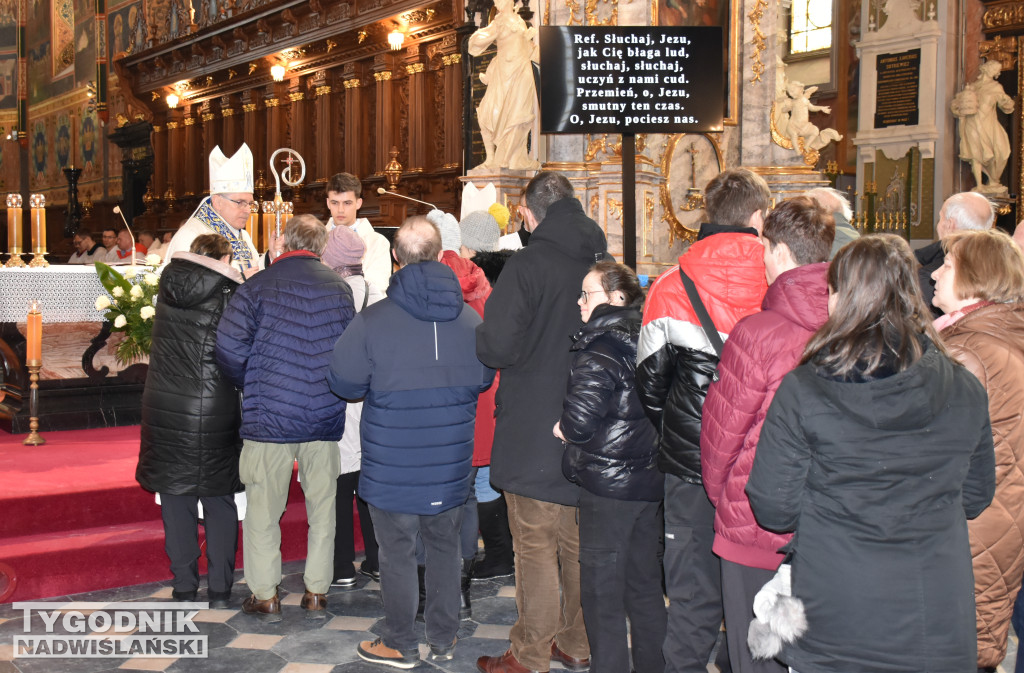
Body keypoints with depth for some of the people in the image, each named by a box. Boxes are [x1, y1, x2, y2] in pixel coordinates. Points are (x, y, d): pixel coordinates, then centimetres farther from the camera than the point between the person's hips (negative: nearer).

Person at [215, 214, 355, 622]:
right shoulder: (340, 288, 5)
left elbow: (229, 348, -10)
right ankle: (317, 594, 18)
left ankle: (265, 596, 15)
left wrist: (248, 385, 8)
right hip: (325, 417, 3)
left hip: (268, 416, -3)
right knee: (322, 507, 13)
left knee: (263, 508, 9)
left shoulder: (258, 287, -5)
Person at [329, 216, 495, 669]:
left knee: (397, 555, 9)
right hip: (450, 467, 4)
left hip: (393, 468, -3)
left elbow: (344, 383, -7)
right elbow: (484, 379, 10)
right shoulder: (470, 319, -3)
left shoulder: (372, 321, -15)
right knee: (444, 549, 17)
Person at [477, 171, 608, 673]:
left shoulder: (527, 265, -15)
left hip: (535, 432, -6)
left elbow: (495, 345, -22)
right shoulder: (604, 262, 4)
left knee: (535, 547, 3)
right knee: (580, 544, 16)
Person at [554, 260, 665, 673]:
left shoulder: (599, 349, -17)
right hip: (650, 480, 8)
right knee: (645, 585, 18)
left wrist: (564, 429, -5)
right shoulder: (645, 338, 7)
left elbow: (580, 418, -25)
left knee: (602, 592, 2)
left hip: (607, 482, -8)